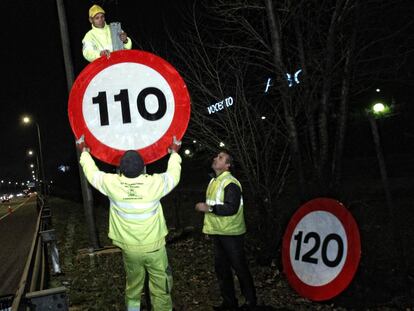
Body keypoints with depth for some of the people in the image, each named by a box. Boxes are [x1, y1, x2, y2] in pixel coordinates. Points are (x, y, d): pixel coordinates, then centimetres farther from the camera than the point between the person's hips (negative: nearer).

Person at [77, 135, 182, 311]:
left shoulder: (112, 184, -15)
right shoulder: (154, 183, -18)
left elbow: (92, 172, 4)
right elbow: (173, 174, 2)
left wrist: (84, 152, 20)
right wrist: (174, 152, 18)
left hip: (129, 249, 2)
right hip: (154, 247, -2)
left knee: (133, 288, 18)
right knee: (161, 289, 7)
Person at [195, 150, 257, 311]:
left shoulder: (231, 183, -18)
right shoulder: (213, 182, 10)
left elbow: (231, 208, -27)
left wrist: (208, 208, -27)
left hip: (231, 233, -9)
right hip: (218, 232, 9)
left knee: (240, 268, 3)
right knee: (221, 268, 14)